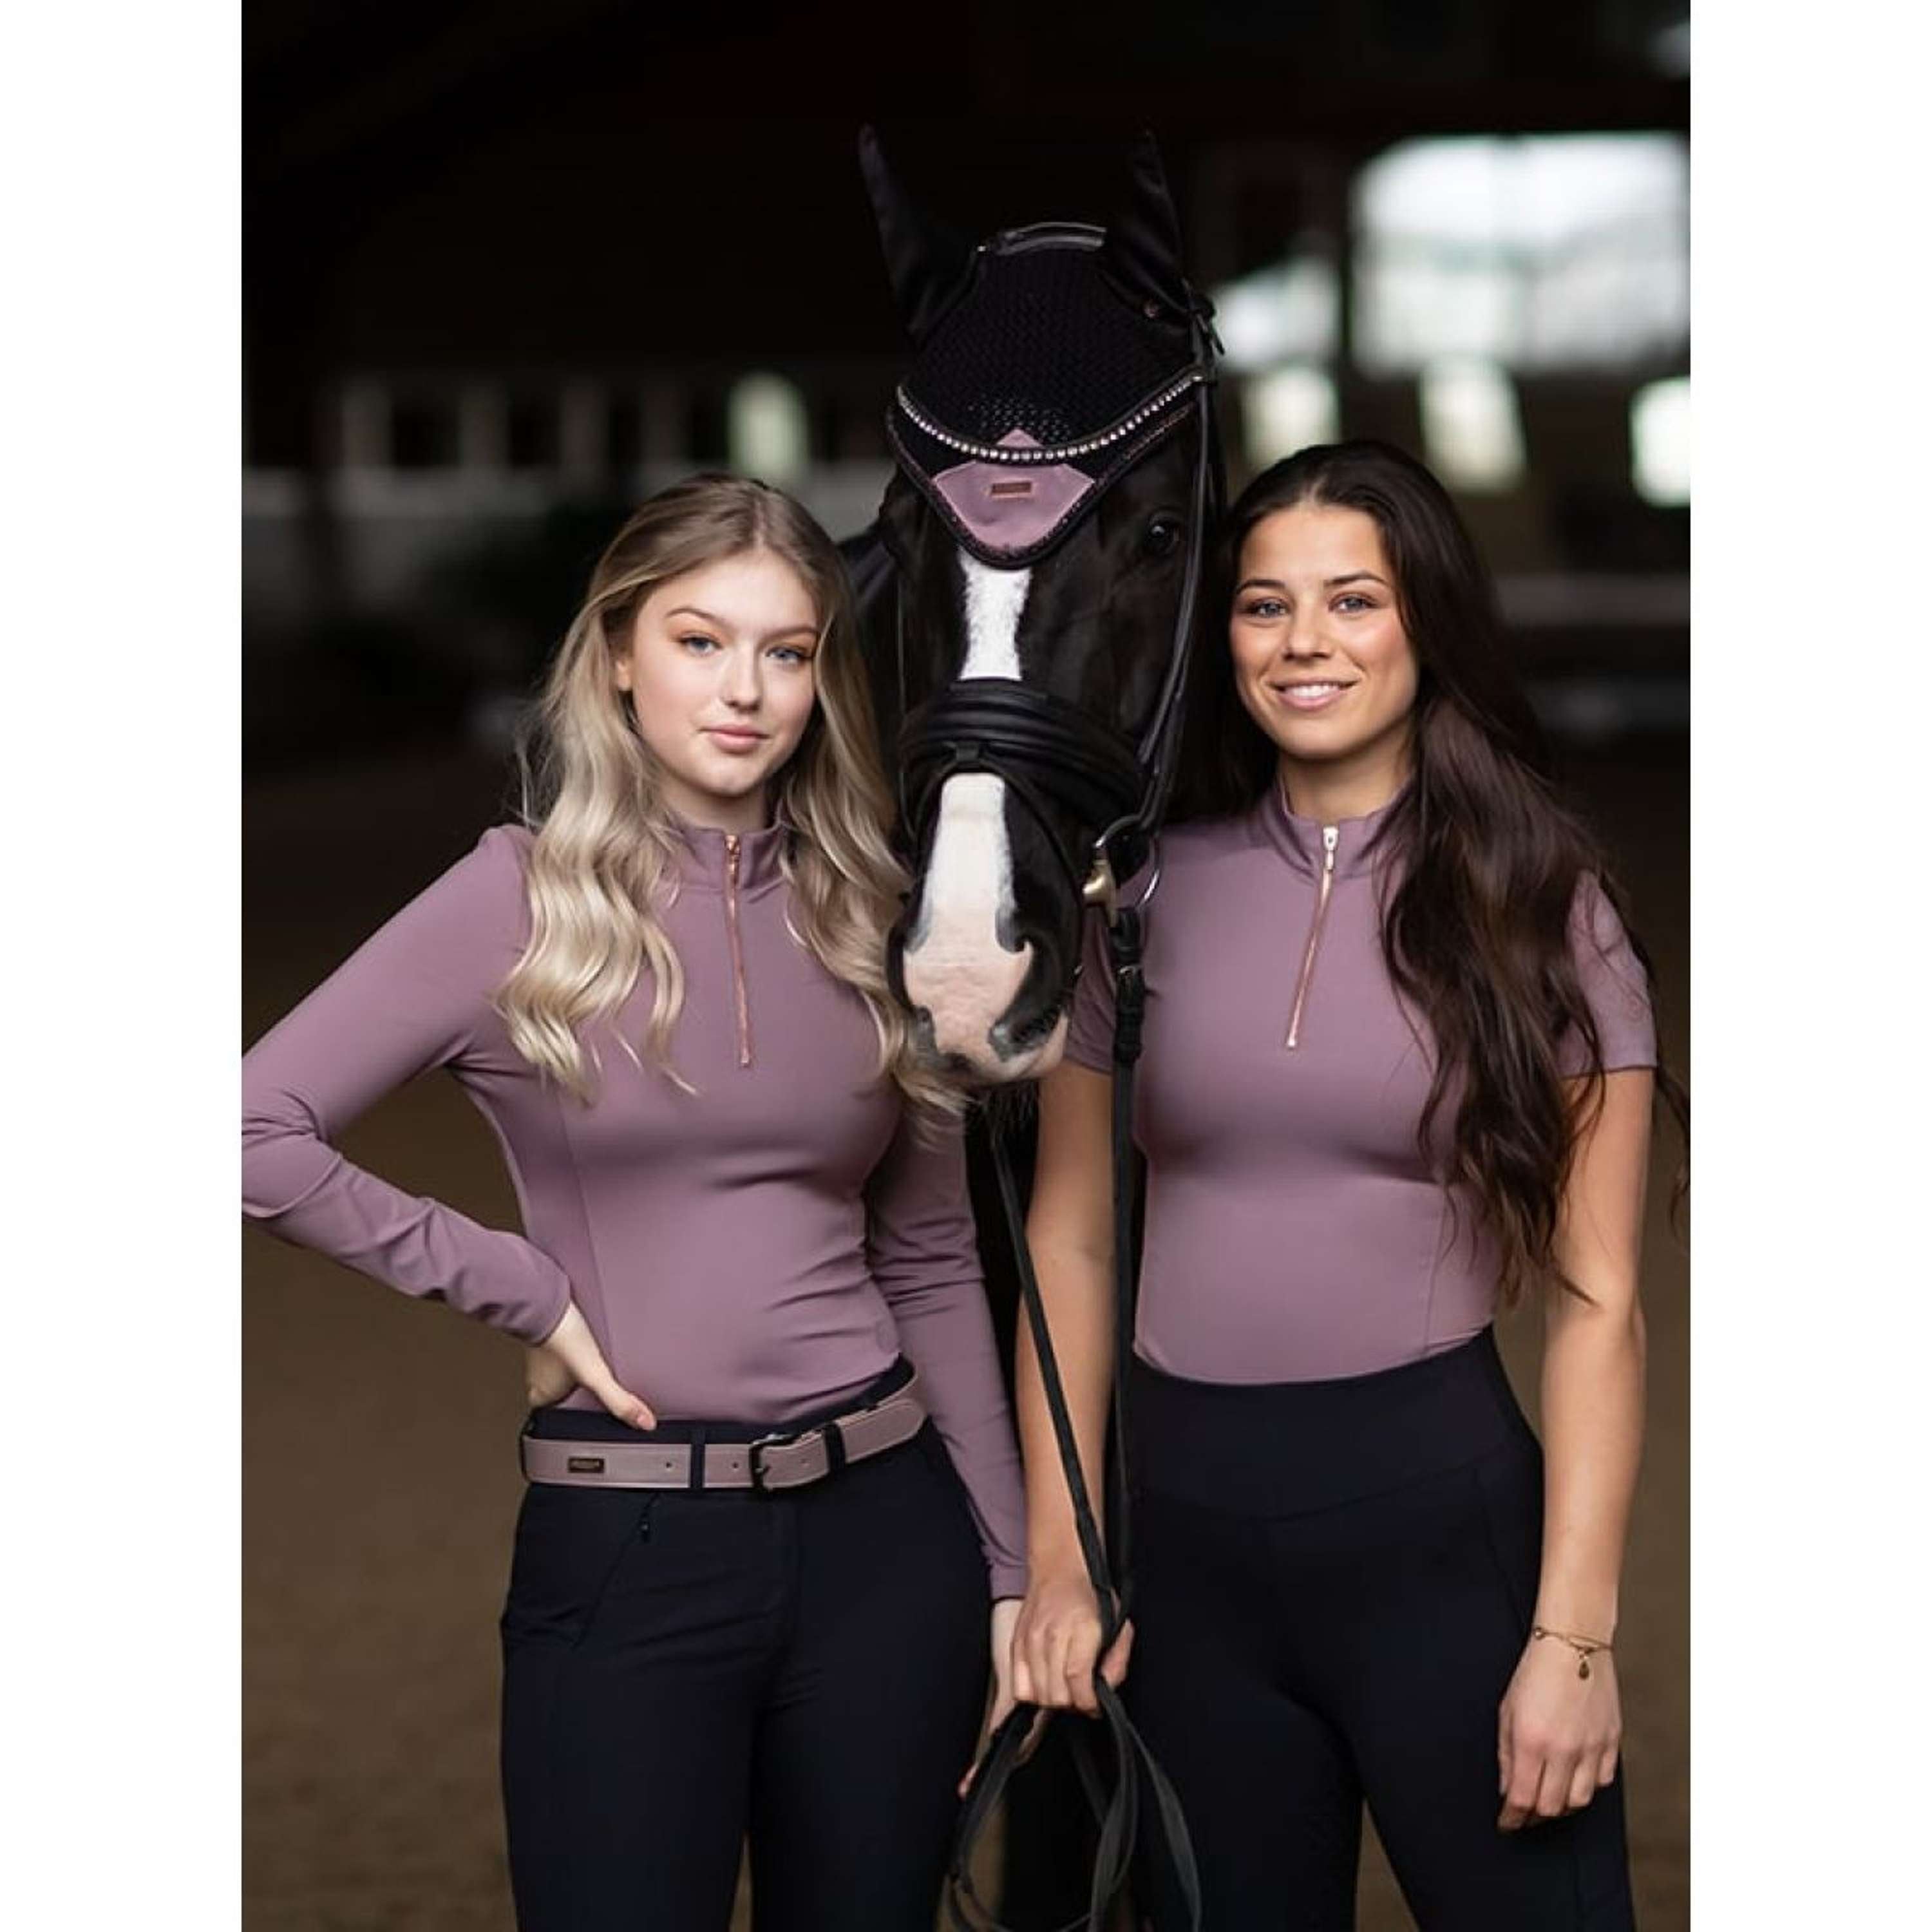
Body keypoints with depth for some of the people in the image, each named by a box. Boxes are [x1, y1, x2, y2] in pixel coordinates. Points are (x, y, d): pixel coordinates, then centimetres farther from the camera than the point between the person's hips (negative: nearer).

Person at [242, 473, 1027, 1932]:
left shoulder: (861, 913, 6)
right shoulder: (523, 900, -5)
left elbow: (934, 1265, 12)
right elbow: (258, 1136, -11)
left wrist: (1009, 1571, 10)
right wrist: (522, 1289, -9)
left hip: (882, 1528, 3)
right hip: (625, 1548, -3)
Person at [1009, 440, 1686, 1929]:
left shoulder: (1540, 906, -1)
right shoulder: (1147, 893, 5)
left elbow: (1597, 1306, -4)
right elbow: (1073, 1244, 10)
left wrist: (1574, 1635, -11)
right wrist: (1060, 1564, 3)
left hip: (1441, 1515, -2)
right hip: (1189, 1529, 3)